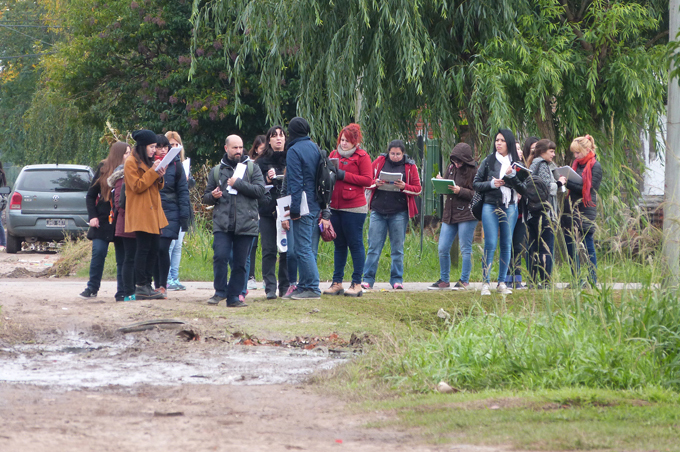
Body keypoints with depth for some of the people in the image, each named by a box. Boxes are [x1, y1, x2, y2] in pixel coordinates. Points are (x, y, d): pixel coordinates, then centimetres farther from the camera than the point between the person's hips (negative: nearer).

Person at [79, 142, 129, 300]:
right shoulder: (103, 170, 3)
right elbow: (91, 195, 8)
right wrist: (92, 216, -2)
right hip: (103, 220, 0)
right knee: (98, 252, -1)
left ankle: (122, 292, 4)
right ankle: (92, 288, 12)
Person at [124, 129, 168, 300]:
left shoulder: (149, 163, 21)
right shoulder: (131, 163, -5)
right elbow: (137, 186, -13)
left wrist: (159, 178, 4)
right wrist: (153, 172, -16)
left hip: (153, 213, 9)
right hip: (140, 214, -9)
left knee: (153, 250, 4)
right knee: (143, 249, -10)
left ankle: (147, 285, 7)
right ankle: (141, 287, -9)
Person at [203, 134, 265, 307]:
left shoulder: (252, 168, 11)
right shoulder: (217, 171, 17)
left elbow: (259, 190, -4)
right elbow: (206, 197, 22)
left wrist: (238, 183, -8)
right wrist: (212, 196, -1)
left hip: (245, 224, -1)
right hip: (222, 223, 1)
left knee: (240, 262, 1)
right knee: (220, 256, -13)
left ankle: (233, 296, 9)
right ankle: (220, 291, 2)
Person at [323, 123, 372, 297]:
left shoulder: (362, 156, -2)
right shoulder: (334, 155, 15)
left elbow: (368, 180, -9)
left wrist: (344, 175, -13)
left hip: (353, 207, -6)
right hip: (335, 206, 6)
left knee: (355, 244, -3)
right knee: (339, 245, 9)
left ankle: (357, 283, -1)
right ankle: (337, 283, 12)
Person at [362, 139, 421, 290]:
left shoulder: (410, 166, 4)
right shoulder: (379, 162, 6)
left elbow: (418, 189, 5)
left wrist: (404, 187, -14)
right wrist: (376, 183, -11)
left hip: (399, 213, -1)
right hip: (378, 211, 1)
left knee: (397, 248, 3)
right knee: (374, 246, -2)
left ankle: (397, 279, 10)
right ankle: (368, 279, 1)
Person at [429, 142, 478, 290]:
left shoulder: (473, 171, -8)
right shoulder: (451, 167, 11)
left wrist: (461, 191, -21)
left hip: (467, 214, -6)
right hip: (449, 214, 6)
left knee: (465, 249, 0)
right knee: (443, 249, 6)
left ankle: (464, 281, 9)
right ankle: (444, 280, 19)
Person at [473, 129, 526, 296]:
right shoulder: (488, 161, 5)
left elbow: (523, 189, 2)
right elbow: (476, 184, 6)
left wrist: (512, 176, -13)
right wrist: (491, 184, -10)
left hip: (510, 207, 2)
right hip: (491, 206, -2)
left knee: (507, 245, 4)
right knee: (490, 245, -10)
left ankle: (502, 282, 12)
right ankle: (485, 283, -8)